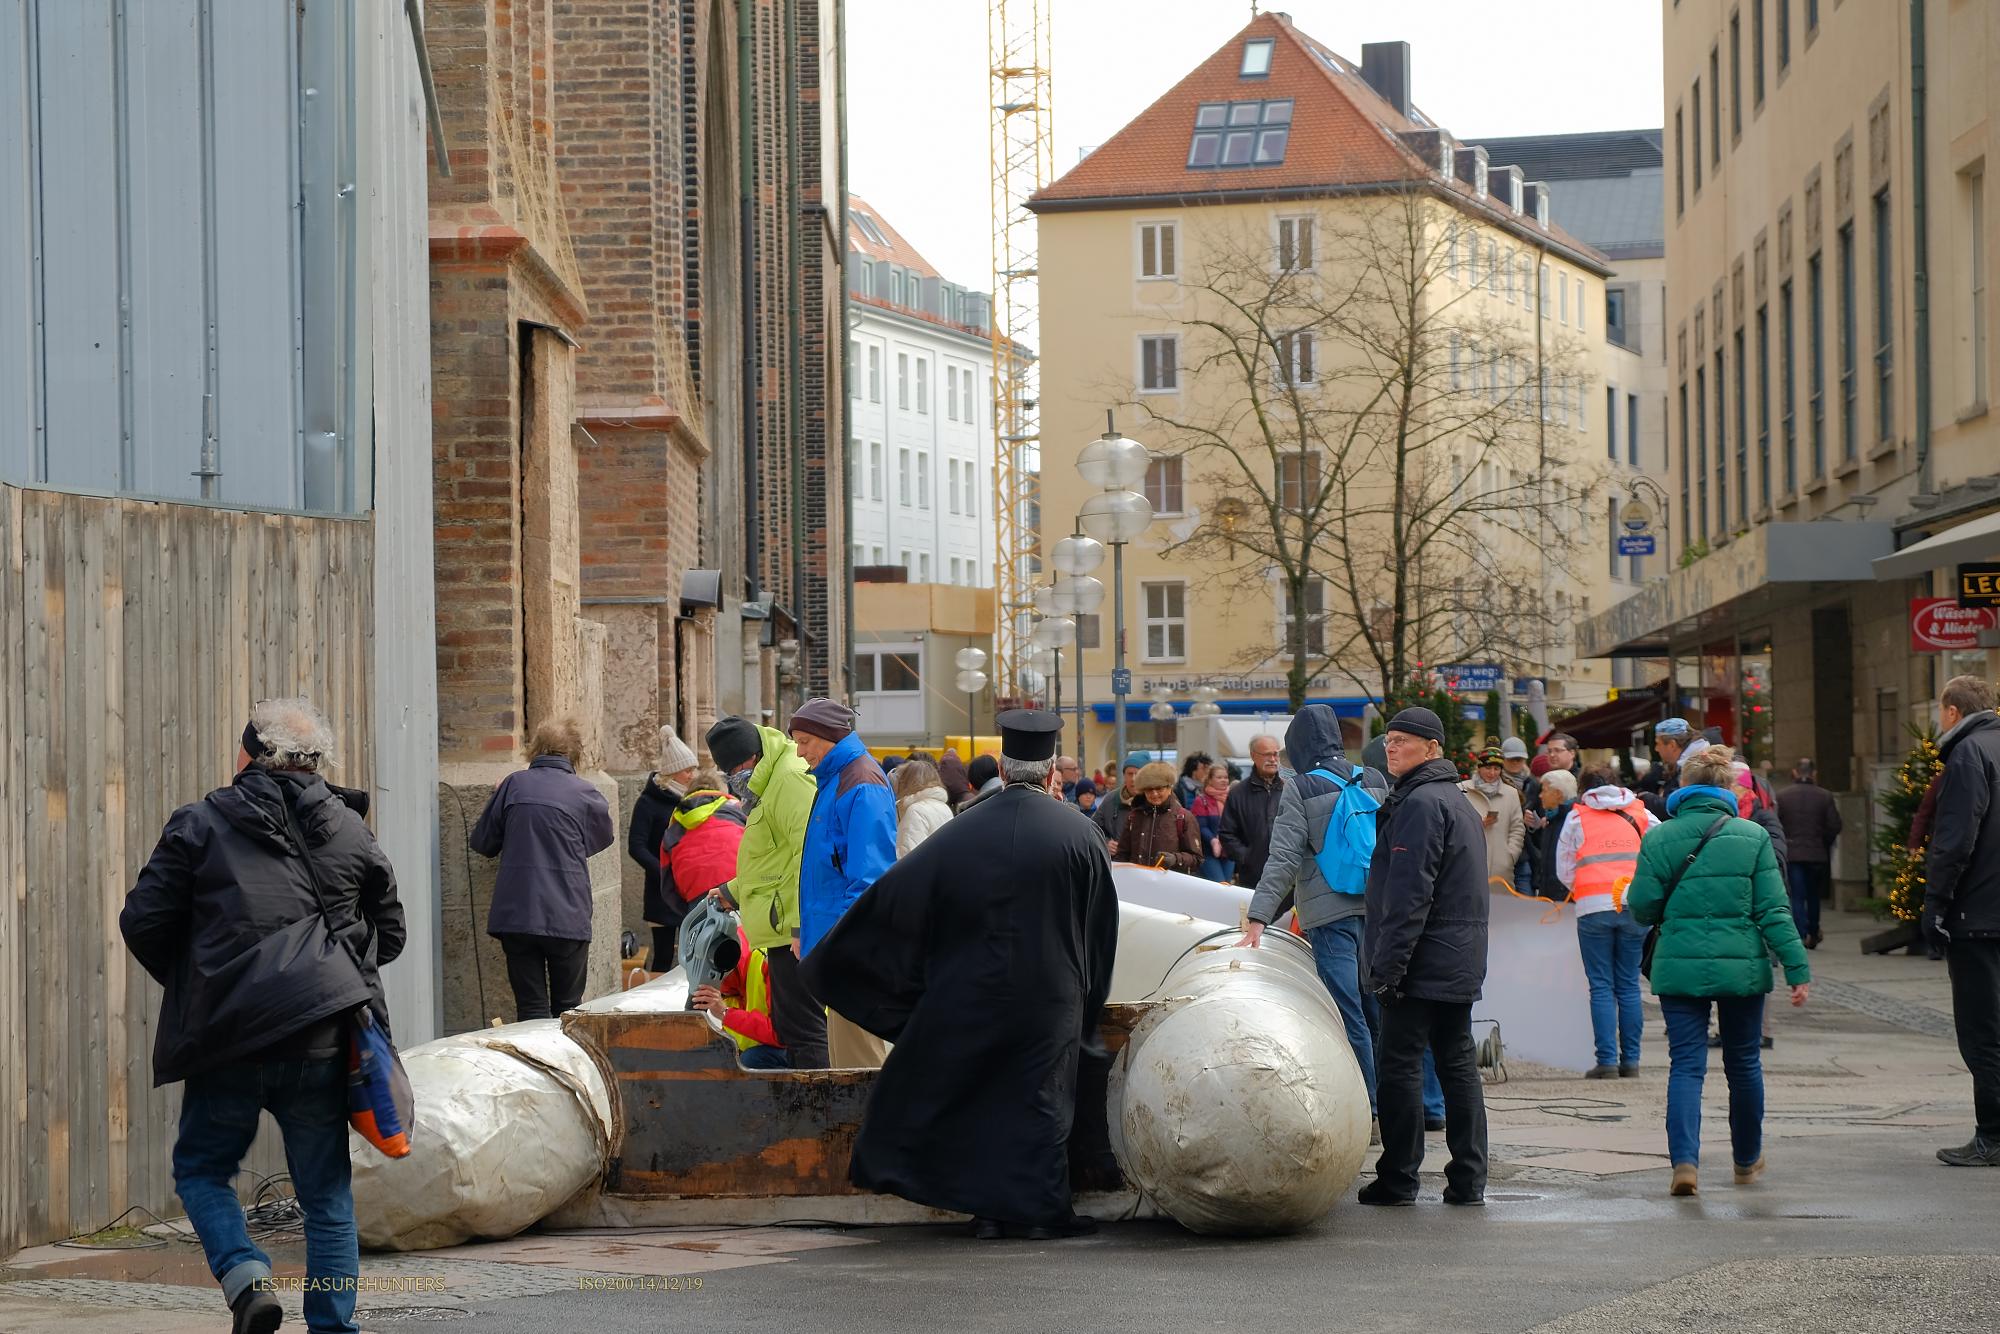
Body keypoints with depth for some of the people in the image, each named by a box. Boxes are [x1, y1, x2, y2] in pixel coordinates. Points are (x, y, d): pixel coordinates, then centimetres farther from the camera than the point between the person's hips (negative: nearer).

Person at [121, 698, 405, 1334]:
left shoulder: (199, 824, 3)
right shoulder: (350, 832, 10)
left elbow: (142, 922, 1)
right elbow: (389, 935, 16)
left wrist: (188, 982, 18)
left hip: (226, 1041, -2)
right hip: (321, 1040, 2)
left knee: (201, 1169, 16)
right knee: (327, 1195, 10)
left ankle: (245, 1275, -7)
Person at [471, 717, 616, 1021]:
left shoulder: (513, 785, 1)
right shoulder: (585, 794, -1)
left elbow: (482, 842, 7)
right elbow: (604, 837, 18)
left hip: (516, 914, 1)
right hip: (567, 916, -1)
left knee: (531, 1009, 5)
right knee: (568, 1009, 12)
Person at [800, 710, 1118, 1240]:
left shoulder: (959, 833, -4)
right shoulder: (1079, 835, -5)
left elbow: (897, 895, -1)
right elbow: (1102, 928, 3)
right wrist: (1086, 1001, 18)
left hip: (968, 995, 1)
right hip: (1048, 996, -1)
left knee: (978, 1097, 12)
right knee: (1038, 1098, 7)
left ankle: (989, 1209, 12)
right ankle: (1042, 1209, 4)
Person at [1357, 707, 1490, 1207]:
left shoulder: (1420, 803, -14)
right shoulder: (1457, 801, 19)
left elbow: (1409, 893, -20)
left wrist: (1388, 962, -21)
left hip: (1423, 963, -10)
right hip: (1462, 964, 10)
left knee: (1399, 1066, -5)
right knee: (1458, 1065, 10)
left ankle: (1398, 1179, -3)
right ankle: (1468, 1180, 9)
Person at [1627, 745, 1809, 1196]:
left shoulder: (1658, 839, -2)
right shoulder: (1752, 837, -2)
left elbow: (1642, 909, -1)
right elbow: (1774, 910, -4)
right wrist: (1797, 968, -2)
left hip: (1679, 968, 0)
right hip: (1741, 967, 0)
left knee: (1686, 1064, 1)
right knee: (1744, 1063, 16)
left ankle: (1685, 1160, -17)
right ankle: (1747, 1160, 31)